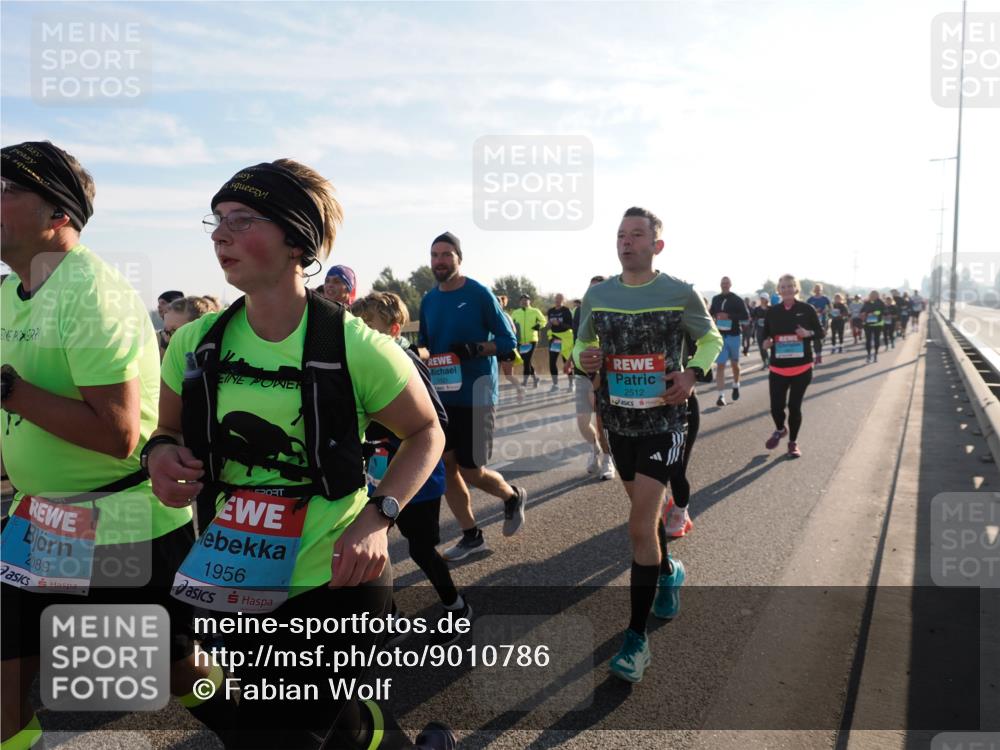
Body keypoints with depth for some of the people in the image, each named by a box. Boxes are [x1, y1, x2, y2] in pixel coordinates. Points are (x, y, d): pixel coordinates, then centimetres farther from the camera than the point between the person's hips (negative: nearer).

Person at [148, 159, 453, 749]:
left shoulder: (354, 347, -17)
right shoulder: (195, 345, -3)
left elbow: (426, 434, -5)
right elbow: (172, 433, 12)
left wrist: (378, 517, -19)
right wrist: (161, 454, -11)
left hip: (336, 584, -5)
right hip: (234, 587, 6)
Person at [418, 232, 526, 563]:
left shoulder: (479, 293, -9)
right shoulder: (429, 300, 8)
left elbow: (508, 341, -8)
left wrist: (474, 349, -23)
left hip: (475, 396, -6)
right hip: (442, 395, 6)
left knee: (471, 471, -1)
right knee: (445, 466, 6)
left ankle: (513, 497, 30)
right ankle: (471, 535, 22)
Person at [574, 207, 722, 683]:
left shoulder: (680, 294, -7)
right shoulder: (597, 295, 2)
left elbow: (712, 339, 7)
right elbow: (583, 343, 15)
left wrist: (693, 372, -13)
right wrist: (583, 357, -9)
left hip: (664, 422, -4)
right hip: (617, 421, 4)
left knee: (641, 525, -10)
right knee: (644, 511, 20)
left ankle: (637, 638, 2)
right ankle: (668, 572, 50)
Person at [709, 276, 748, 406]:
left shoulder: (737, 299, -4)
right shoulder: (716, 299, 6)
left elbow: (746, 316, -10)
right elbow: (712, 313, 22)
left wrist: (729, 316, -21)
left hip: (733, 335, -1)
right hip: (720, 335, 1)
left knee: (734, 363, 15)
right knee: (720, 365, -7)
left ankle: (736, 385, 41)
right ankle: (721, 395, -10)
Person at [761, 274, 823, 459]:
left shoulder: (807, 309, -3)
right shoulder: (772, 311, 2)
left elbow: (821, 332, 4)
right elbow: (766, 334, 12)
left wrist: (808, 333, -16)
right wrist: (767, 342, -10)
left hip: (802, 367, -1)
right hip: (778, 367, 1)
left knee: (794, 406, 4)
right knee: (776, 406, -3)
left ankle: (793, 442, 25)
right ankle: (780, 429, 32)